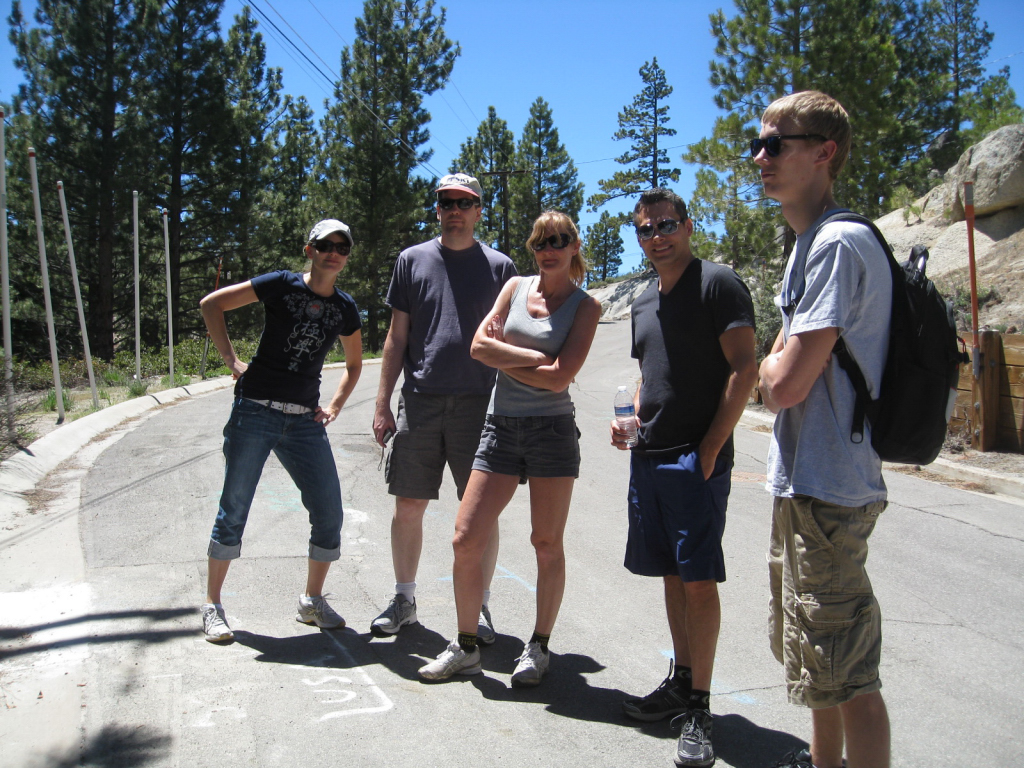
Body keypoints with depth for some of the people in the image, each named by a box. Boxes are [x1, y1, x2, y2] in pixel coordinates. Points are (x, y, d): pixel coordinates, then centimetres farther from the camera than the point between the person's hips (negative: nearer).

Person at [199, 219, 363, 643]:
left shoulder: (345, 309, 9)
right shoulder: (282, 285, -3)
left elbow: (354, 365, 23)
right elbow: (211, 304, 0)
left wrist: (334, 406, 9)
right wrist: (231, 360, -5)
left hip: (305, 421, 4)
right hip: (255, 412, -4)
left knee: (330, 513, 1)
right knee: (234, 510, 1)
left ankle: (312, 600, 20)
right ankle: (212, 605, 17)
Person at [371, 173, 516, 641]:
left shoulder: (499, 266, 6)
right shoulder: (412, 260, 10)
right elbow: (397, 338, 10)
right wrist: (382, 404, 5)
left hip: (479, 405, -1)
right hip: (419, 403, 2)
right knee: (408, 507, 7)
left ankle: (478, 607, 17)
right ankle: (404, 600, 24)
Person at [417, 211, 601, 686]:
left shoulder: (585, 306, 0)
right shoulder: (515, 287, 11)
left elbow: (559, 378, -12)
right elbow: (479, 345, 0)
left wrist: (503, 358, -4)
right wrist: (536, 358, -8)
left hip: (552, 430, -3)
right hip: (501, 427, 3)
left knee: (547, 544, 5)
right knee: (466, 539, -1)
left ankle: (538, 648, 22)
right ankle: (466, 648, 16)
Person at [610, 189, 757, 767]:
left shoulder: (719, 283, -6)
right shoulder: (644, 304, 17)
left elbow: (745, 368, -13)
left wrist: (711, 448, -16)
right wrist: (631, 419, 8)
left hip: (697, 459, -7)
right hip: (648, 457, 7)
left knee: (699, 579, -5)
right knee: (672, 574, 14)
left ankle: (699, 708, 4)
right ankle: (682, 681, 27)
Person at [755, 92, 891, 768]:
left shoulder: (840, 242, -18)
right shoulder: (810, 243, 15)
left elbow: (784, 384, -22)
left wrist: (771, 362, -3)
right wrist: (779, 364, 0)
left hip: (826, 491, -11)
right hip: (805, 485, 11)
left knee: (846, 673, -1)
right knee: (818, 659, 24)